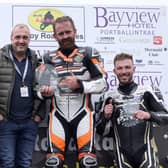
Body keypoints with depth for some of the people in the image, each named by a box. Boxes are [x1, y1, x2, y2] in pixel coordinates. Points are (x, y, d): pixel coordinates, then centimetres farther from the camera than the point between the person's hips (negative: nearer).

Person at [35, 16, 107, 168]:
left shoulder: (88, 54, 4)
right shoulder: (49, 58, 11)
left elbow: (102, 84, -1)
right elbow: (40, 90, 9)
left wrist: (80, 85, -15)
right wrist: (44, 92, -14)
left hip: (82, 114, -2)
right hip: (59, 115, 2)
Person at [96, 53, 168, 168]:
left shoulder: (147, 91, 0)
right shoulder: (109, 97, 7)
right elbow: (102, 132, 10)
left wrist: (149, 115, -18)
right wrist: (106, 117, -9)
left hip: (146, 150, -2)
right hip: (123, 155, 2)